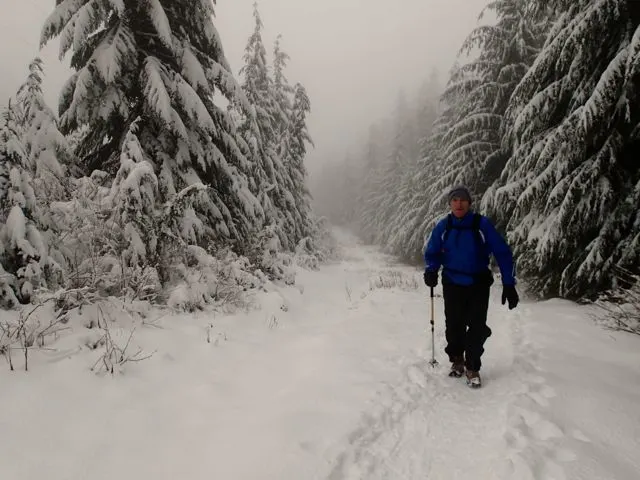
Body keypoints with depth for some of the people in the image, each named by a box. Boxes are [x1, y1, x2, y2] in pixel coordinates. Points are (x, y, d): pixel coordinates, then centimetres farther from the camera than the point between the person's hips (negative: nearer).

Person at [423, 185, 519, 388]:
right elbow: (432, 253, 6)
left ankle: (472, 368, 16)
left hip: (479, 285, -1)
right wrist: (431, 270, -15)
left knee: (477, 328, -4)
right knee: (454, 326, 7)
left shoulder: (482, 224, -12)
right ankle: (456, 359, 32)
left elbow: (502, 253, -7)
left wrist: (509, 284, -10)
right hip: (452, 285, 2)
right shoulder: (443, 227, -5)